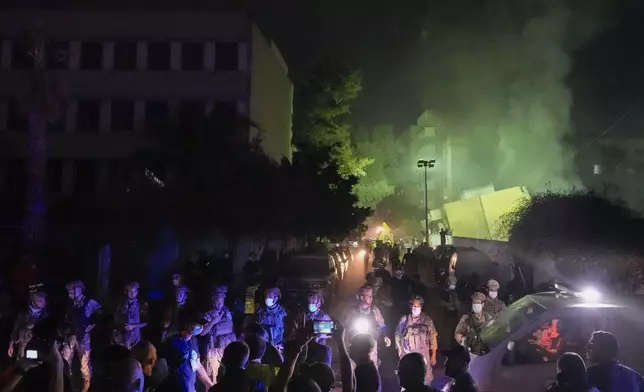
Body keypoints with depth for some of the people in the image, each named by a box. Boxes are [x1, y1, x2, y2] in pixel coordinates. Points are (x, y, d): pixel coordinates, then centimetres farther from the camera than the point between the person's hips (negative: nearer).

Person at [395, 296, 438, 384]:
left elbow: (433, 337, 3)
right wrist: (400, 350, 2)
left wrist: (433, 355, 1)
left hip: (424, 355, 0)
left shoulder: (427, 319, 2)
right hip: (408, 355, 0)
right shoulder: (404, 319, 2)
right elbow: (398, 335, 8)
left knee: (426, 378, -4)